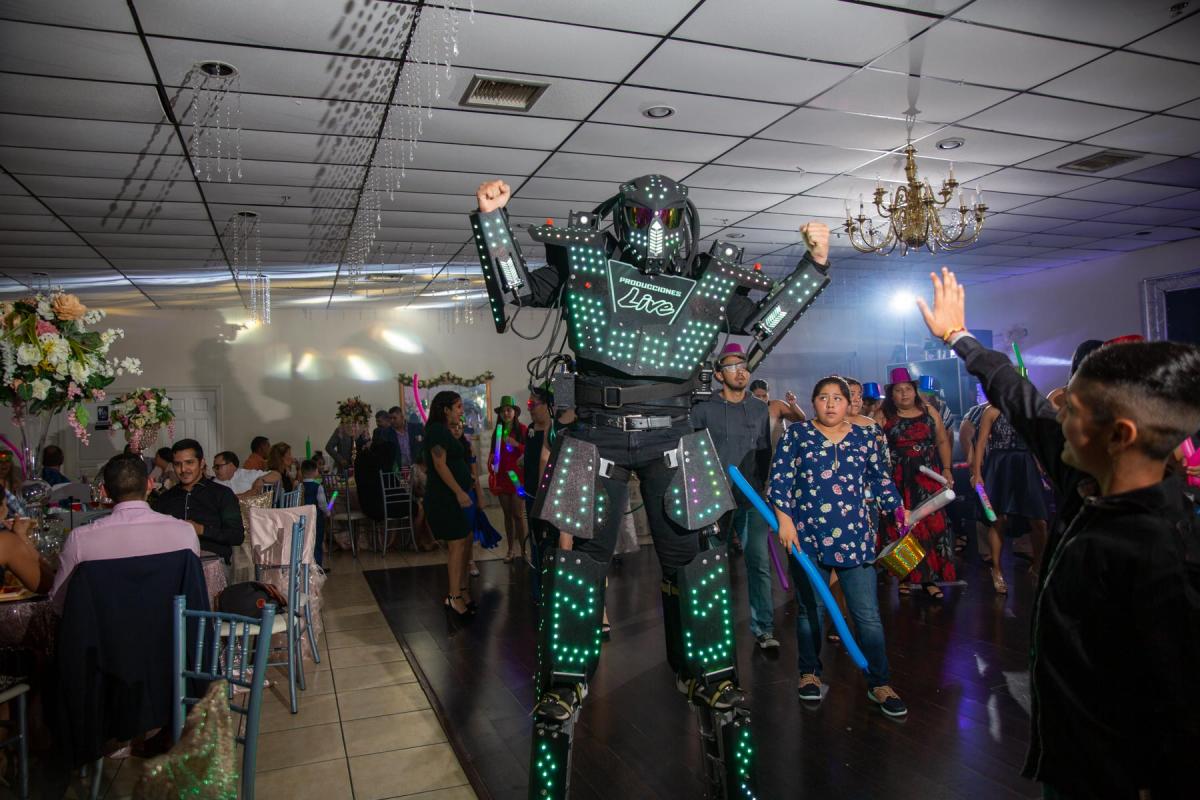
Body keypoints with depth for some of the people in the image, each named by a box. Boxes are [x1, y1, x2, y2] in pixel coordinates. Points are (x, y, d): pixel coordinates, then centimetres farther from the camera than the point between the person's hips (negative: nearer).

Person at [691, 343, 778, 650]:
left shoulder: (761, 409, 10)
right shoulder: (703, 410, 1)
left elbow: (765, 451, 14)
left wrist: (761, 483, 7)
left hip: (753, 500, 2)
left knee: (759, 563, -1)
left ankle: (763, 628, 7)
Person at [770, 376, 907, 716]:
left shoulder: (864, 439, 9)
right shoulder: (797, 434, 2)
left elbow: (881, 480, 18)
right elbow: (779, 478, -3)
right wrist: (784, 519, -11)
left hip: (855, 537, 2)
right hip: (807, 537, -1)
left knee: (868, 615, 1)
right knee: (810, 610, 12)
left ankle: (879, 684, 14)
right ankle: (810, 673, 31)